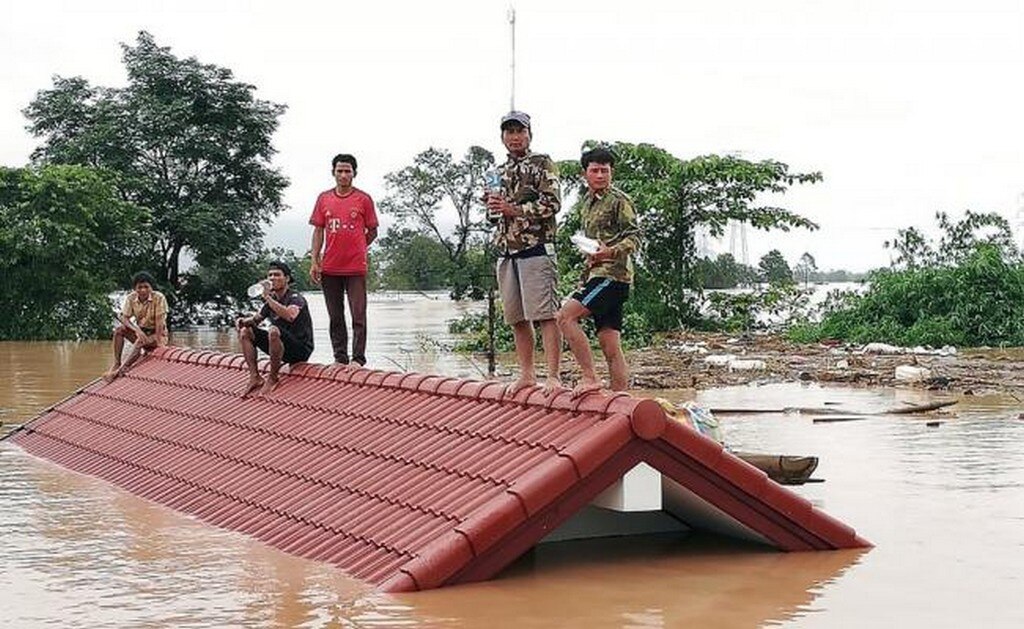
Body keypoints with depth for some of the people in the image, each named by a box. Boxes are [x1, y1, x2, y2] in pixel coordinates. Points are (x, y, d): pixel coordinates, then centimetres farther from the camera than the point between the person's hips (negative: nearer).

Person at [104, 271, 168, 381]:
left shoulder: (159, 298, -18)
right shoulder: (131, 298, -6)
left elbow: (159, 321, -20)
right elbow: (124, 317, -11)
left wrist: (158, 341, -25)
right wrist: (136, 330, -29)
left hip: (157, 334, -5)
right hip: (141, 331, 5)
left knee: (141, 341, -35)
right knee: (119, 330, -20)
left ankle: (122, 369, -31)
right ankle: (116, 364, -22)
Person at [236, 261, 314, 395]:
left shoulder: (296, 298, -13)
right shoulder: (271, 300, 10)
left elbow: (290, 316, -36)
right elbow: (256, 319, 22)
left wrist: (267, 297, -32)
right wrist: (243, 321, -2)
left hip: (301, 350, -8)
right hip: (283, 349, 8)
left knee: (273, 330, -36)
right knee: (245, 332, 3)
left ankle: (272, 379, -21)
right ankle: (255, 378, -6)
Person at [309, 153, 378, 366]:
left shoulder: (363, 199, 1)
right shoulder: (324, 198, 8)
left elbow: (372, 231, 7)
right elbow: (318, 231, 9)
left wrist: (355, 249, 2)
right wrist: (314, 262, 3)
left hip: (356, 267, -3)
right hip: (330, 268, 3)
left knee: (358, 315, -4)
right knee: (335, 317, 9)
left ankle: (358, 359, -1)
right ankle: (340, 358, 16)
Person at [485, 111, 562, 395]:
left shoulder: (542, 164, 1)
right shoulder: (500, 172, 21)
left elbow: (552, 203, -10)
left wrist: (514, 209, -13)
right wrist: (493, 207, 3)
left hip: (536, 249, -7)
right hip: (506, 253, 7)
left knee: (545, 315, -10)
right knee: (517, 318, 9)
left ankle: (553, 376, -12)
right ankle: (527, 374, 17)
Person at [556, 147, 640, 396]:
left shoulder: (619, 200, -3)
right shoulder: (586, 203, 21)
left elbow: (634, 237, -12)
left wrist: (610, 252, -29)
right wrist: (585, 277, 23)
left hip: (613, 274, -8)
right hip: (596, 274, 8)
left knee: (565, 316, -20)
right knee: (611, 346, 5)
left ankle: (589, 377, -18)